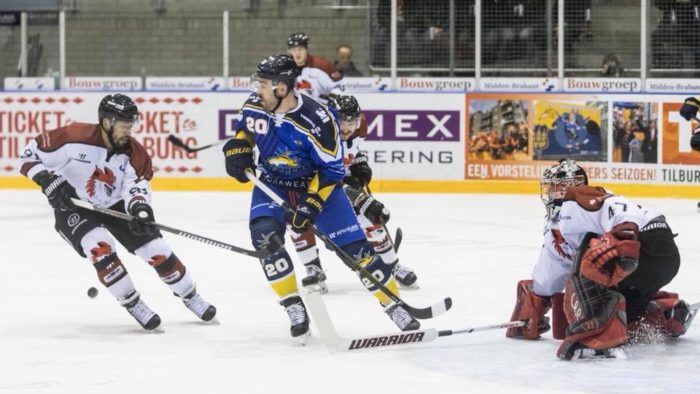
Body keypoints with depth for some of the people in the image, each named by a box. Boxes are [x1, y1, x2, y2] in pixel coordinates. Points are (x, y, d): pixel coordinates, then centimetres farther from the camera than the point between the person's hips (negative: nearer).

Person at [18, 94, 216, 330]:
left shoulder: (133, 153, -15)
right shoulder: (74, 138, -26)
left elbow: (136, 185, -27)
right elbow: (30, 155, -17)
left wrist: (140, 208, -49)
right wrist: (47, 180, -33)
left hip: (115, 206, 4)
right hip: (73, 207, -4)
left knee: (158, 250, -2)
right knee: (100, 247, -30)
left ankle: (190, 296, 21)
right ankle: (133, 305, -13)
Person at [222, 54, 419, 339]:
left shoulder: (317, 120, -28)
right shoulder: (255, 107, -14)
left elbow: (332, 169, -20)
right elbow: (245, 129, 12)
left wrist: (312, 203, -28)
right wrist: (237, 150, -7)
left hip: (317, 184, -3)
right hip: (272, 185, 3)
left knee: (354, 245, -8)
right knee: (265, 236, -24)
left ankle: (394, 305, 6)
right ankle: (294, 308, -11)